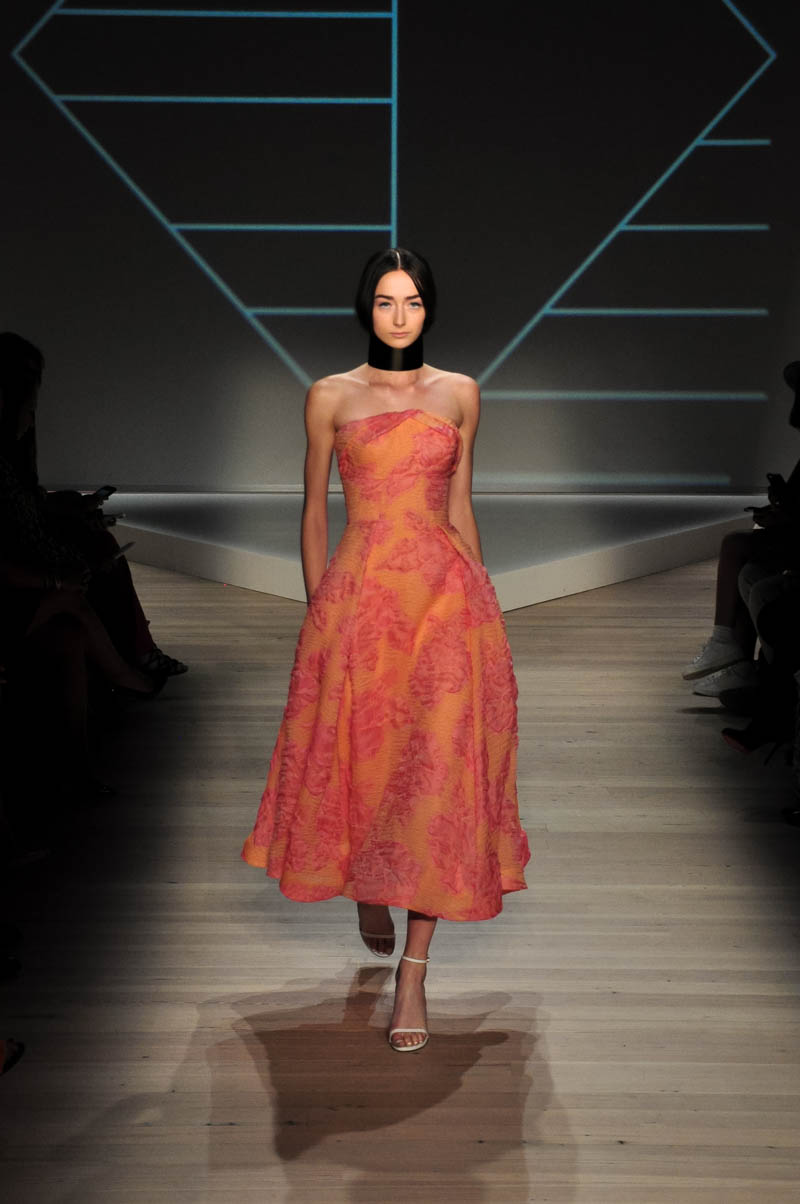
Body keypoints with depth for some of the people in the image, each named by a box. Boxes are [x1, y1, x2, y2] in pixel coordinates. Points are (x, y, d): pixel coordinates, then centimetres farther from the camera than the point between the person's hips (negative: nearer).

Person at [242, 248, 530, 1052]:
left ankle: (412, 975, 5)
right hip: (357, 594, 0)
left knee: (437, 773, -3)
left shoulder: (460, 395, 8)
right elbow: (314, 511, 8)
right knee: (354, 760, 7)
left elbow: (460, 509, 13)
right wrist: (317, 612, 4)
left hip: (445, 595, 1)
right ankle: (366, 887, 42)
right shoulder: (330, 397, 5)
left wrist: (478, 604, 11)